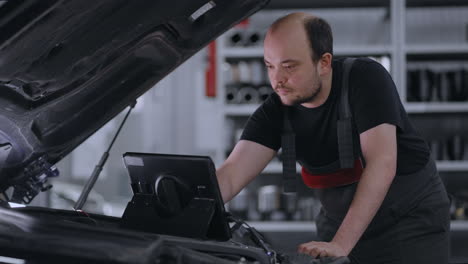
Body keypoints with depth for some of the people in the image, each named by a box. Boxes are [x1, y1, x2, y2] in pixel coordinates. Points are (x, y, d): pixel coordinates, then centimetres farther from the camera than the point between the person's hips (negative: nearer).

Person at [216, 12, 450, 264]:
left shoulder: (366, 78, -22)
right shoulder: (275, 112, -10)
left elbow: (382, 164, -30)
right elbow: (231, 175, -18)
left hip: (412, 217, -4)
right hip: (338, 222, 4)